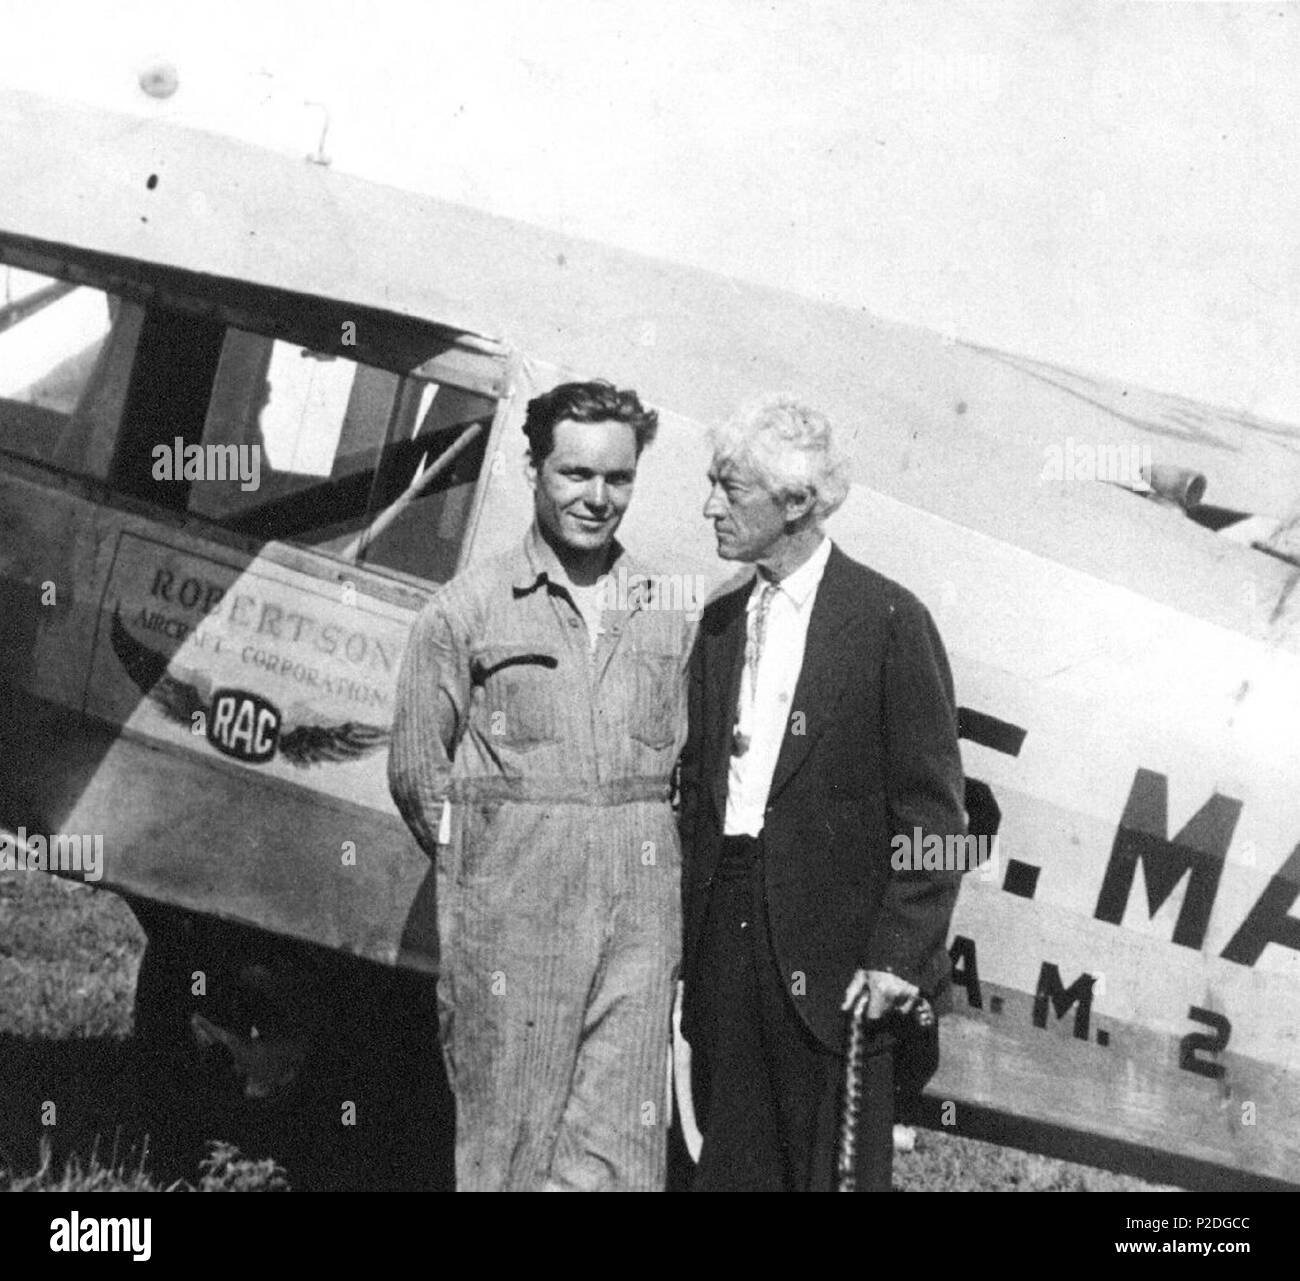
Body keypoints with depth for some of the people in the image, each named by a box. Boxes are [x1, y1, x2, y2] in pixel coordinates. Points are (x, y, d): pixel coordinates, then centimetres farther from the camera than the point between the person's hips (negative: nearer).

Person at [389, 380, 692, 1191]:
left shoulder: (668, 614, 9)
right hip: (510, 926, -2)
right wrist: (485, 873, 2)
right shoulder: (468, 608, 0)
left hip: (640, 919, 3)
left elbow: (684, 763, 14)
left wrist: (639, 862, 6)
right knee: (509, 1146, 4)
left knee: (619, 1150, 1)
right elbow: (416, 769, 2)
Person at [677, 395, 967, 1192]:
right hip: (725, 941, 5)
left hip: (833, 958, -5)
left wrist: (899, 956, -13)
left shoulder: (889, 621, -6)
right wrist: (688, 936, 8)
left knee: (837, 1169, 2)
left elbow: (932, 813, -8)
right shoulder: (721, 623, 12)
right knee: (731, 1165, 9)